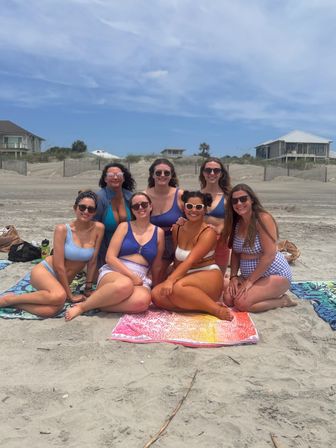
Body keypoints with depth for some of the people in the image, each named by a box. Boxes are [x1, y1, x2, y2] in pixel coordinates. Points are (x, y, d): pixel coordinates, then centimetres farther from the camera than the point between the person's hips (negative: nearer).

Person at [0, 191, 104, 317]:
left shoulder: (98, 228, -7)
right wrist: (70, 295, -12)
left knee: (52, 310, -31)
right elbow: (59, 266, -15)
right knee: (59, 296, -38)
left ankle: (14, 302, -4)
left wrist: (88, 288, 3)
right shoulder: (62, 229, -15)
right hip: (44, 271, -3)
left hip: (62, 280, 3)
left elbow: (92, 261, 0)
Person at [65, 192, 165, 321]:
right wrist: (131, 275, -12)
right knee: (125, 284, -42)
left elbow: (156, 267, 17)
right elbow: (110, 258, -3)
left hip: (140, 280, 2)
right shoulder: (124, 226, 5)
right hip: (113, 273, -2)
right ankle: (82, 306, -22)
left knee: (143, 301, -37)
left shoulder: (159, 233, 10)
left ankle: (96, 301, -19)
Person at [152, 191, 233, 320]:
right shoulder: (177, 229, 6)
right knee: (156, 295, -21)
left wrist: (171, 280, -36)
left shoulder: (208, 233, -12)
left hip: (209, 276, -6)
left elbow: (190, 261, -25)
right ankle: (200, 304, -19)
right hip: (186, 277, 6)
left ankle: (216, 309, -23)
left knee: (177, 288, -36)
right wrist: (171, 279, 2)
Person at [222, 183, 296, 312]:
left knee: (241, 303, -22)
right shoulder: (236, 223, 2)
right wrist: (233, 276, -6)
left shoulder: (263, 219, -20)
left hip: (275, 274, -8)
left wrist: (249, 281, -20)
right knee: (228, 299, -10)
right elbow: (235, 253, 8)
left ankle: (281, 300, 2)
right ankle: (269, 296, 12)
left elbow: (269, 255, -24)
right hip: (250, 275, 8)